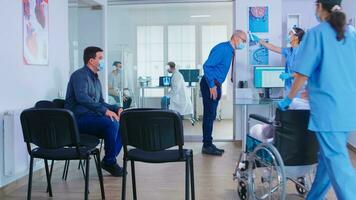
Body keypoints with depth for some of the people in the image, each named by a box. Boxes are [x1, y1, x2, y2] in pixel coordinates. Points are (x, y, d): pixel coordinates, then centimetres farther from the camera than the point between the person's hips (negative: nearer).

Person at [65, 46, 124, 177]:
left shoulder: (96, 79, 20)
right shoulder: (80, 75, -9)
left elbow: (100, 102, 22)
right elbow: (82, 97, -27)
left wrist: (116, 108, 3)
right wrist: (105, 110, -31)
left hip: (92, 116, 9)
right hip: (79, 118, -9)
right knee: (111, 124, -29)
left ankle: (110, 160, -1)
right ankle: (109, 162, -13)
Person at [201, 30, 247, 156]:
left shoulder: (230, 51, 13)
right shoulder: (222, 49, -16)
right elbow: (207, 66, -23)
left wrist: (217, 87, 16)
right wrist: (212, 86, -22)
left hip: (215, 85, 9)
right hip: (210, 85, -9)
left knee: (211, 116, 12)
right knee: (209, 115, -5)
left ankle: (208, 144, 19)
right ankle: (207, 146, 2)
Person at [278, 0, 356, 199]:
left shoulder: (317, 33, -6)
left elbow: (303, 74, -9)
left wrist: (289, 99, 3)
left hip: (328, 108, -7)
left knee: (336, 160, -3)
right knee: (329, 155, 17)